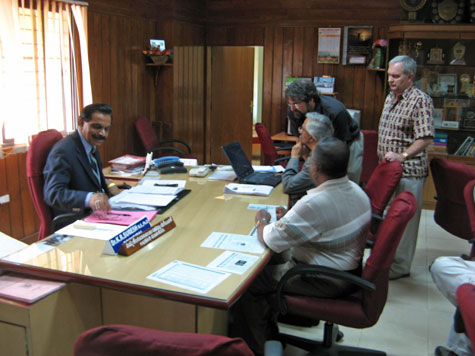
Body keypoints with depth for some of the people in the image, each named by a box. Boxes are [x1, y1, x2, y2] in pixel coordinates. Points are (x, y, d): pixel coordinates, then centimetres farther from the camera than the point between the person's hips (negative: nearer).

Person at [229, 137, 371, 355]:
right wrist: (289, 218, 9)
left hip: (326, 282, -9)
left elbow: (271, 241, -22)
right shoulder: (356, 191, -1)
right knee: (273, 260, 22)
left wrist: (262, 221, -2)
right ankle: (267, 329, 34)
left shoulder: (314, 203, -31)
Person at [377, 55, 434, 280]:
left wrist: (402, 156, -29)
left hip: (408, 171, -8)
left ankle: (400, 266, 9)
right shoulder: (390, 97, 13)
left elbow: (425, 138, -21)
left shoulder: (420, 100, -14)